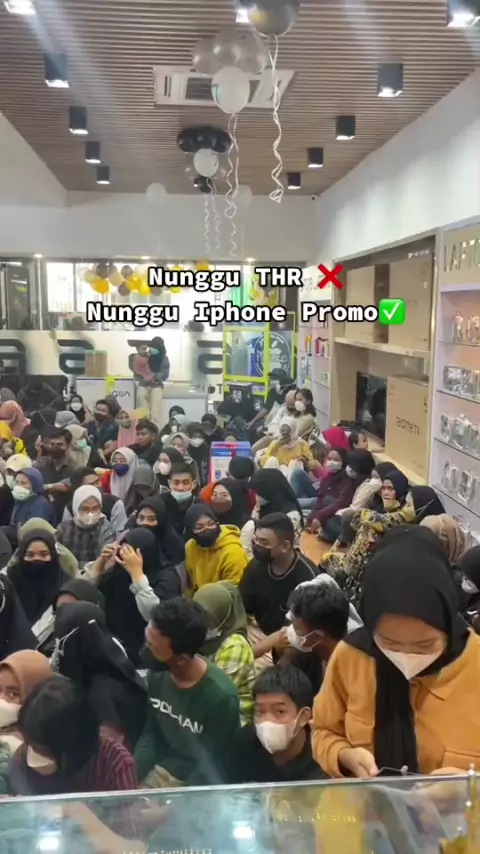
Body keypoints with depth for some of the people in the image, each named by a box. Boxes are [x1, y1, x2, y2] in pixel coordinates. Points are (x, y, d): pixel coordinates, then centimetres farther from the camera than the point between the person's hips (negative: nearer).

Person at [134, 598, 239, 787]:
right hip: (162, 769, 5)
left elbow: (210, 767, -15)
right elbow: (150, 734, 4)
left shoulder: (220, 696, -27)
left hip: (201, 784, -5)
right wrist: (130, 779, -9)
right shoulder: (158, 674, -11)